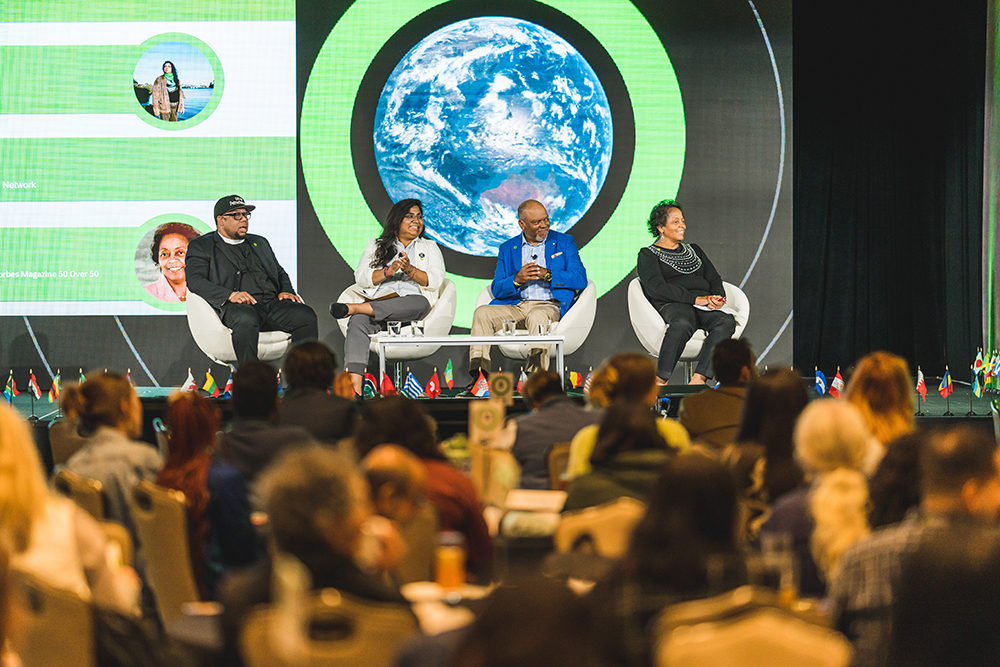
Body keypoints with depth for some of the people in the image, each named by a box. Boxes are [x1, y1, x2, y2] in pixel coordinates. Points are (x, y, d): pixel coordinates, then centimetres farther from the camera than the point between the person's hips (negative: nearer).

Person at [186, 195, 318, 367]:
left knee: (306, 315, -23)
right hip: (237, 307, -5)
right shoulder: (201, 246, 12)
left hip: (272, 302, 5)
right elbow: (195, 280, -4)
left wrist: (286, 291, 8)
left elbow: (280, 273, 33)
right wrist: (230, 295, -19)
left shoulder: (259, 243, 30)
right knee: (246, 319, -40)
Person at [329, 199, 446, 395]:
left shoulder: (429, 247, 22)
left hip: (412, 300, 0)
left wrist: (410, 270, -11)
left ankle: (354, 307, -41)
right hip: (379, 299, 0)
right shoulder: (376, 246, 23)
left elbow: (435, 281, 5)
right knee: (357, 322, -35)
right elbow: (360, 278, 9)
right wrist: (387, 272, -8)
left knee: (422, 303, -40)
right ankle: (355, 385, -50)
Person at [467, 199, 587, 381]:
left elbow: (580, 279, 0)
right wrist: (517, 279, -11)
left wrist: (548, 275, -12)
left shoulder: (564, 242, 12)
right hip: (515, 305, 3)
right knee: (482, 312, -23)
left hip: (548, 305, -3)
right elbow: (496, 290, 11)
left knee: (537, 316, -38)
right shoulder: (507, 248, 18)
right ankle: (479, 374, -31)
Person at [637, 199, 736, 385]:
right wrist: (695, 298, -15)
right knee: (682, 324, -42)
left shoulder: (694, 250, 31)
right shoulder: (648, 255, 12)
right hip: (673, 305, -5)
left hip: (704, 307, 5)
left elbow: (714, 279, 22)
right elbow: (656, 288, -5)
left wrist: (717, 298, -3)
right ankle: (660, 381, -39)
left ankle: (698, 380, -43)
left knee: (727, 322, -31)